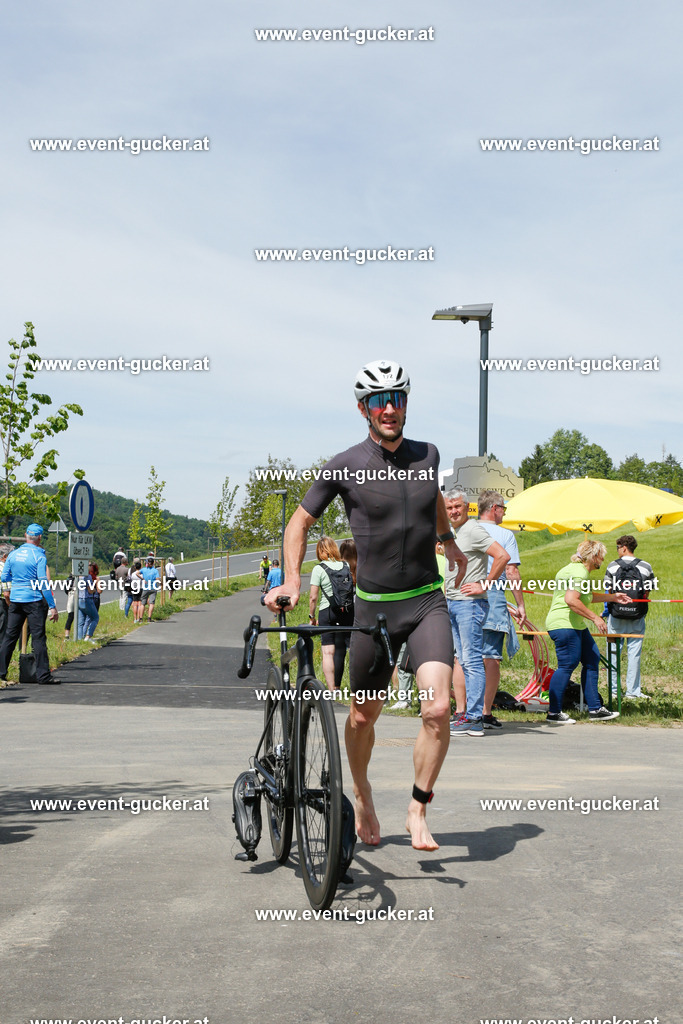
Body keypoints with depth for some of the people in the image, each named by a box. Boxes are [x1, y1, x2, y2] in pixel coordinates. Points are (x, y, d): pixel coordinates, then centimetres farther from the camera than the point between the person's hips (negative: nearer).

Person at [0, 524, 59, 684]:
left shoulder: (13, 554, 6)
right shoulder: (39, 556, -10)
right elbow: (43, 583, -14)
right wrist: (52, 607, -13)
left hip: (15, 599, 5)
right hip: (34, 600, -5)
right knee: (38, 638, -3)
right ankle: (43, 675, -3)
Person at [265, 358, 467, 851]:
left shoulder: (427, 454, 3)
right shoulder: (346, 467, -7)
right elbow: (300, 521, 2)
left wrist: (449, 541, 36)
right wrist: (292, 579, -11)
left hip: (427, 602, 2)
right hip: (375, 606, -1)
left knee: (438, 708, -16)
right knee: (363, 716, 11)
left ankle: (418, 812, 2)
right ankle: (362, 794, 40)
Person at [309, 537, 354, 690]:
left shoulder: (319, 569, -6)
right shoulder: (347, 566, 6)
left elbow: (313, 596, -7)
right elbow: (356, 588, 9)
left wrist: (311, 616, 4)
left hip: (327, 612, -4)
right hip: (348, 612, 4)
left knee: (328, 651, -2)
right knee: (340, 650, 10)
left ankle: (331, 689, -9)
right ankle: (337, 686, 14)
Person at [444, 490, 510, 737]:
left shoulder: (473, 530, -11)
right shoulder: (454, 533, 18)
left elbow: (502, 556, -21)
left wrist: (484, 585, -17)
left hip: (469, 603, -10)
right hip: (452, 603, 10)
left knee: (473, 661, -9)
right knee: (464, 661, 10)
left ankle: (473, 719, -9)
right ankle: (463, 714, 13)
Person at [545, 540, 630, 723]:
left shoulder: (579, 570, 19)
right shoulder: (579, 572, -16)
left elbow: (586, 597, 35)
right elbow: (571, 600, -29)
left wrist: (612, 597, 36)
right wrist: (595, 618, -25)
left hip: (576, 625, 12)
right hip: (564, 624, -12)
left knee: (592, 660, 11)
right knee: (567, 665, -10)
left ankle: (595, 709, 16)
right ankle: (554, 713, -5)